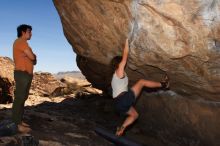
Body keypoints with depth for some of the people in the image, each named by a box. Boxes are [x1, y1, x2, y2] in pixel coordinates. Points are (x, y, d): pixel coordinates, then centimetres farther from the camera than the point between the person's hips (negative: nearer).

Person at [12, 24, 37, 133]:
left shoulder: (23, 43, 22)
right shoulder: (21, 41, -9)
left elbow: (33, 59, 19)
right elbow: (32, 57, -15)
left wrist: (33, 58, -1)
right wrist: (32, 56, 6)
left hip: (26, 73, 10)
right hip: (22, 73, -10)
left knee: (22, 98, 9)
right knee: (19, 98, -11)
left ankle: (19, 121, 13)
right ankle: (16, 124, -11)